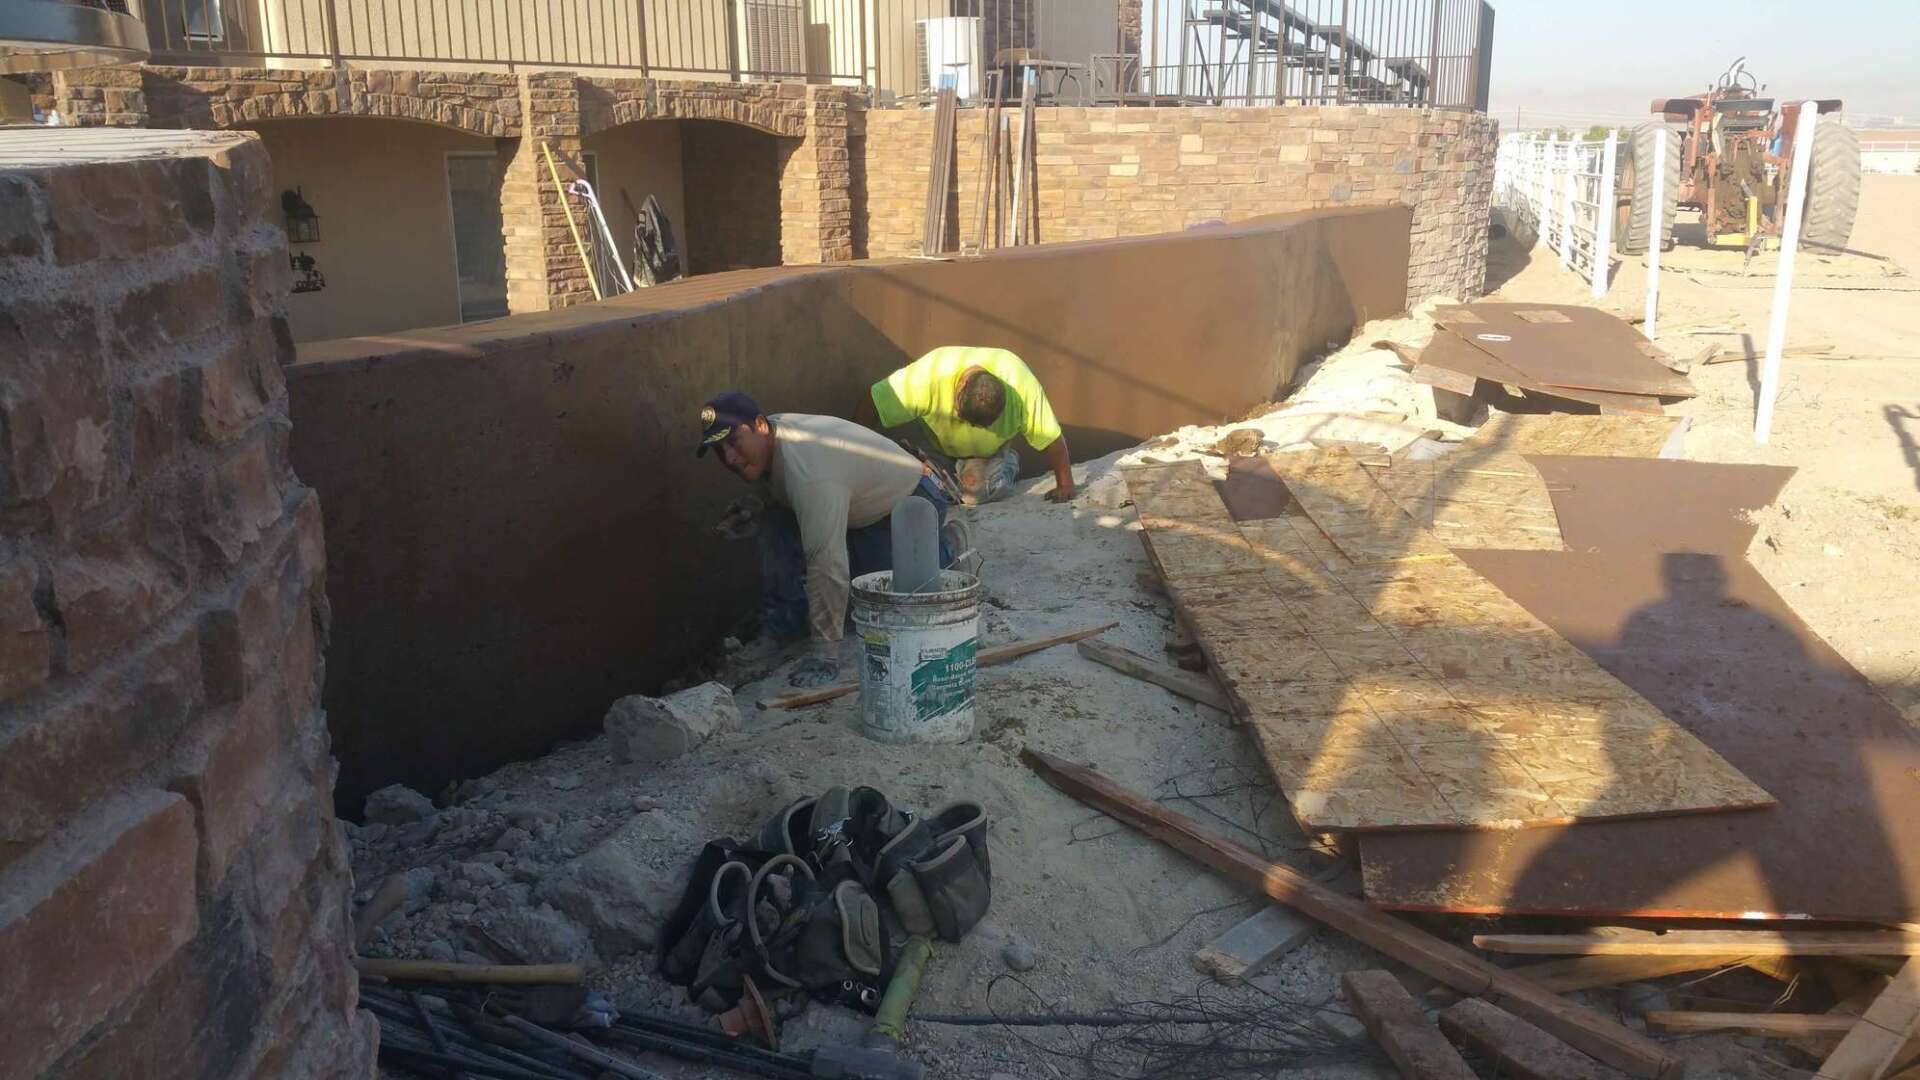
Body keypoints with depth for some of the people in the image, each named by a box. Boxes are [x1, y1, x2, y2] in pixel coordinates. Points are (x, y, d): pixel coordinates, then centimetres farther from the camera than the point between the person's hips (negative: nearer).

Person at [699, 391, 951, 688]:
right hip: (861, 503, 8)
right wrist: (756, 515, -12)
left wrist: (824, 654, -41)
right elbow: (777, 499, 13)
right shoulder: (763, 443, -9)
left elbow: (827, 565, -43)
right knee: (777, 521, -10)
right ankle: (785, 619, -1)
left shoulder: (808, 472, -40)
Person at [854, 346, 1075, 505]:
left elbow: (1051, 437, -27)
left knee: (978, 490, -28)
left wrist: (1065, 485, -24)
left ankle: (1007, 466, 5)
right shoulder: (929, 374, -40)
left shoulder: (1022, 384, -37)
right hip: (941, 448, 1)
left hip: (991, 451, -1)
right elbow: (867, 410, -35)